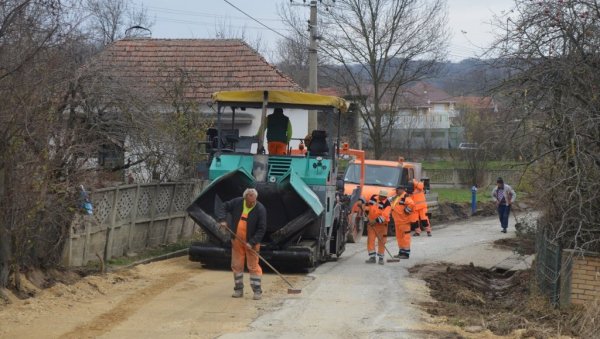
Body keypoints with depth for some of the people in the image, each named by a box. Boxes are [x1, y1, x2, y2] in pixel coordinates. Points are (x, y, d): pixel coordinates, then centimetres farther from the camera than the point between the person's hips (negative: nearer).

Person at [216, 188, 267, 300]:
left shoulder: (260, 209, -16)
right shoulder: (237, 203, -5)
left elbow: (262, 229, -16)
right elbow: (223, 207, 6)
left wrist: (252, 242, -23)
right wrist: (222, 219, -13)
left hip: (251, 243, -4)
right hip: (237, 241, 4)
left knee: (253, 266, -4)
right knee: (236, 265, 8)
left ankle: (257, 291, 3)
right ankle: (238, 289, 18)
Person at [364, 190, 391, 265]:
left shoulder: (387, 204, -17)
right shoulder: (373, 198, 0)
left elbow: (384, 216, -28)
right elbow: (368, 206, 21)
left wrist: (376, 221, -34)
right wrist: (366, 212, 10)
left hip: (381, 224, -4)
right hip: (371, 222, 4)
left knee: (381, 241, 1)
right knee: (370, 239, -2)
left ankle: (381, 258, 12)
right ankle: (372, 257, 1)